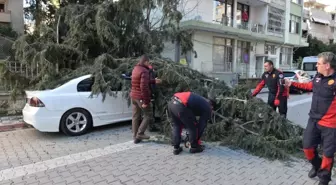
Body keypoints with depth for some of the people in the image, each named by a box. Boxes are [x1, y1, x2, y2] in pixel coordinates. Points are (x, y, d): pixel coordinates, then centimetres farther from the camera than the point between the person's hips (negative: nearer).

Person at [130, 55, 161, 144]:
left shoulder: (135, 69, 11)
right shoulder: (144, 71, -18)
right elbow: (144, 87, -25)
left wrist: (154, 81, 20)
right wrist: (146, 101, -22)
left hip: (134, 96, 9)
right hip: (141, 97, -9)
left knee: (135, 116, 13)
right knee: (148, 115, 6)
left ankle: (135, 137, 20)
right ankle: (140, 133, 3)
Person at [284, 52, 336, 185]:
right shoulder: (318, 77, 2)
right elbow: (309, 86, 21)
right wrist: (292, 83, 22)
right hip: (314, 120, 7)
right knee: (307, 147, 19)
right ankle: (316, 166, 48)